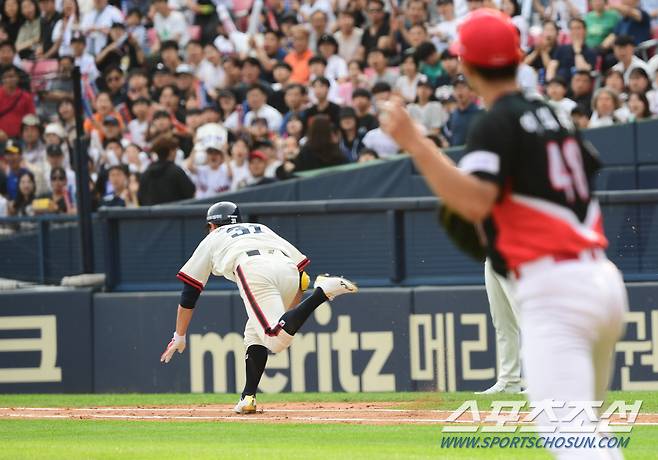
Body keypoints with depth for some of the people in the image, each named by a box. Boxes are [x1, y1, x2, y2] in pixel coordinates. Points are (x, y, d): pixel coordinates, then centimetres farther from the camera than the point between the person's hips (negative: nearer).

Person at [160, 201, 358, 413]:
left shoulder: (212, 240, 34)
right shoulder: (262, 229, 42)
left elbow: (189, 294, 31)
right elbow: (300, 265, 31)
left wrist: (179, 336, 37)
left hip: (253, 272, -5)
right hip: (288, 269, 5)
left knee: (277, 339, -21)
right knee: (255, 333, 22)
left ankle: (322, 291, -35)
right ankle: (248, 397, 8)